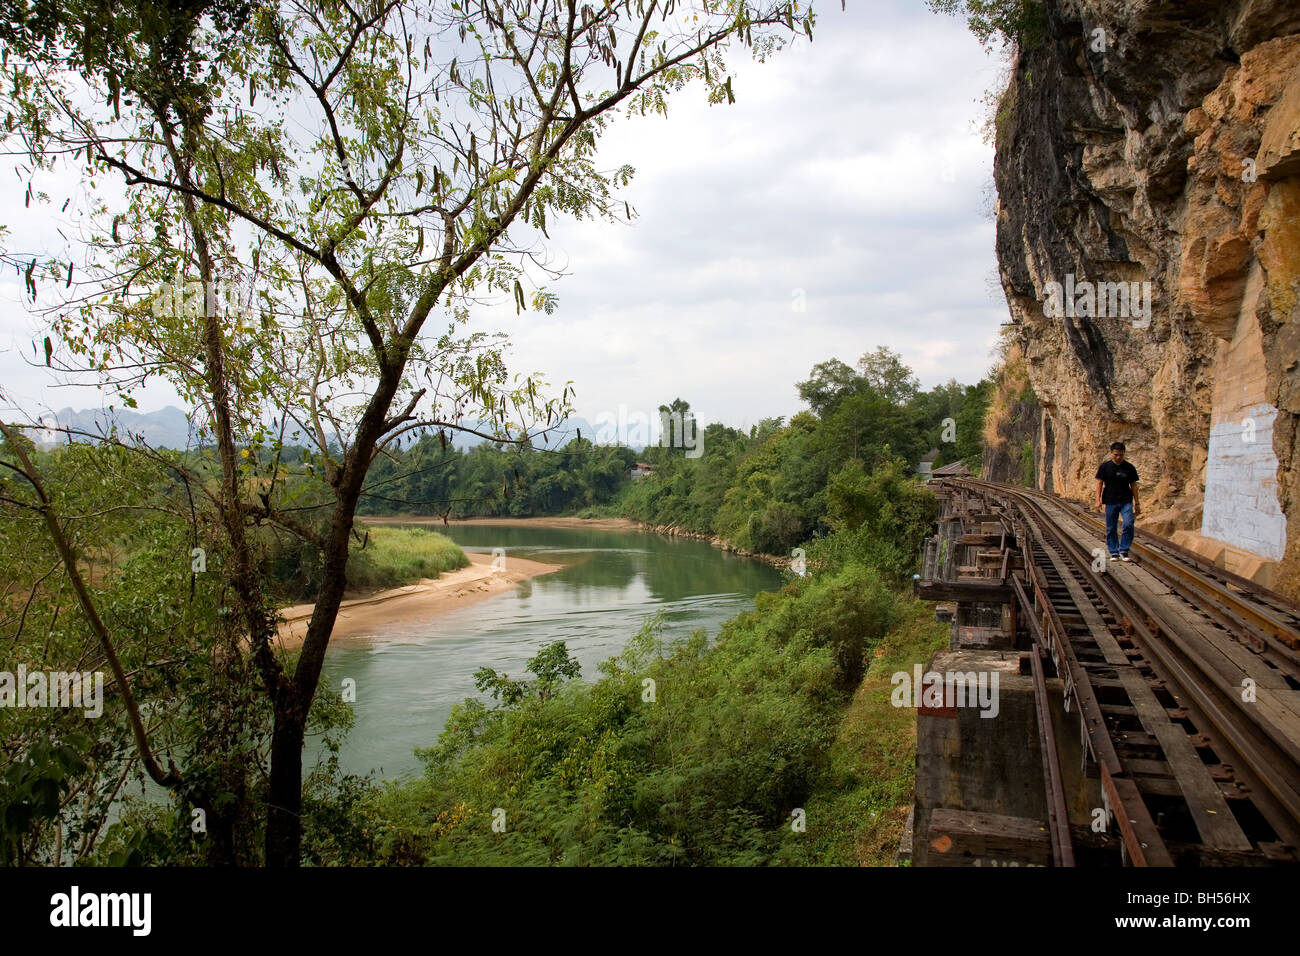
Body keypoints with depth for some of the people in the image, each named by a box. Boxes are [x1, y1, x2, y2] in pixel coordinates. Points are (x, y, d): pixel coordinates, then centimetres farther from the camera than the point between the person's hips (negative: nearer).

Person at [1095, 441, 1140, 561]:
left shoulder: (1129, 468, 5)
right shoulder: (1105, 467, 1)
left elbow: (1134, 486, 11)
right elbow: (1099, 483, 2)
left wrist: (1137, 503, 11)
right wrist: (1098, 500, -7)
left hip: (1126, 501, 0)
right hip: (1110, 502, 0)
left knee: (1128, 525, -16)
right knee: (1111, 529, 4)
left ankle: (1123, 550, -2)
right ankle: (1114, 553, 16)